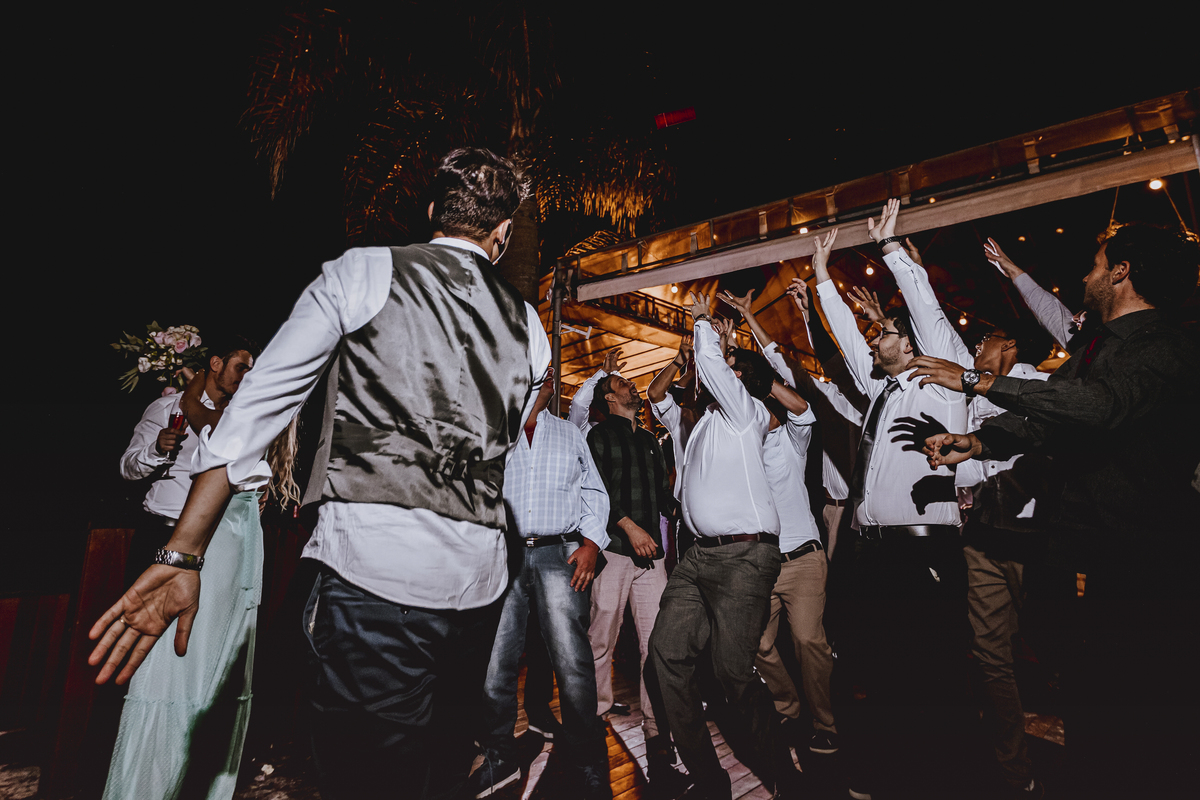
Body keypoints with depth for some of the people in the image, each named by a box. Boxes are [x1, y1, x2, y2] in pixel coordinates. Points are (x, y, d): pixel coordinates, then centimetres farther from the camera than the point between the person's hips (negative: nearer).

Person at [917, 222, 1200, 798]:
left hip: (1145, 565, -8)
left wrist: (977, 381, -30)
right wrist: (979, 442, -10)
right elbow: (1046, 418, 9)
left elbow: (1099, 404, -34)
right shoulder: (1091, 347, 15)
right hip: (1103, 557, 8)